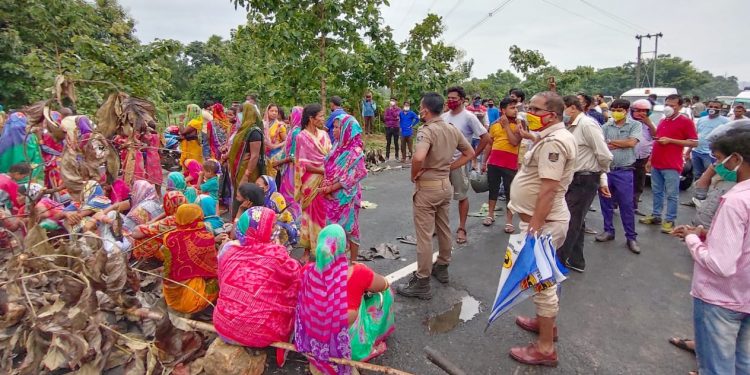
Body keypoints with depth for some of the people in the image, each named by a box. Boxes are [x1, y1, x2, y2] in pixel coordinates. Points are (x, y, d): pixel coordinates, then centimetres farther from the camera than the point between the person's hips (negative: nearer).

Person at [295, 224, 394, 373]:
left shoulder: (308, 271, -12)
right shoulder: (358, 272, -22)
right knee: (383, 293, 14)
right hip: (348, 345, -4)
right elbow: (384, 285, -1)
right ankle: (370, 345, 29)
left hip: (314, 344, 4)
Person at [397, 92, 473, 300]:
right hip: (445, 185, 8)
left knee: (424, 235, 0)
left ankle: (422, 283, 9)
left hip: (427, 187, -8)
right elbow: (470, 153, 13)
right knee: (444, 228, 21)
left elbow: (418, 158, -38)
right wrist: (448, 167, 7)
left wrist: (413, 175, -18)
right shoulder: (453, 129, 4)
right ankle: (442, 267, 38)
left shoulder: (427, 130, -21)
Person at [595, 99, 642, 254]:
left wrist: (610, 142, -4)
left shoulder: (635, 125, 2)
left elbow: (631, 142, -12)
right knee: (605, 202, 11)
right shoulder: (606, 126, 7)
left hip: (624, 172, -3)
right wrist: (622, 144, -10)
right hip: (605, 169, 3)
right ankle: (608, 230, 27)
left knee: (627, 205, 2)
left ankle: (631, 237, 13)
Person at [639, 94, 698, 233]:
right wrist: (650, 159, 19)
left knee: (672, 194, -1)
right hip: (656, 164, 7)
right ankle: (656, 216, 23)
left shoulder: (686, 121, -5)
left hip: (672, 166, -7)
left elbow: (694, 142, -9)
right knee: (657, 192, 14)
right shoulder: (662, 121, 17)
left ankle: (670, 221, 4)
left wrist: (670, 140, -16)